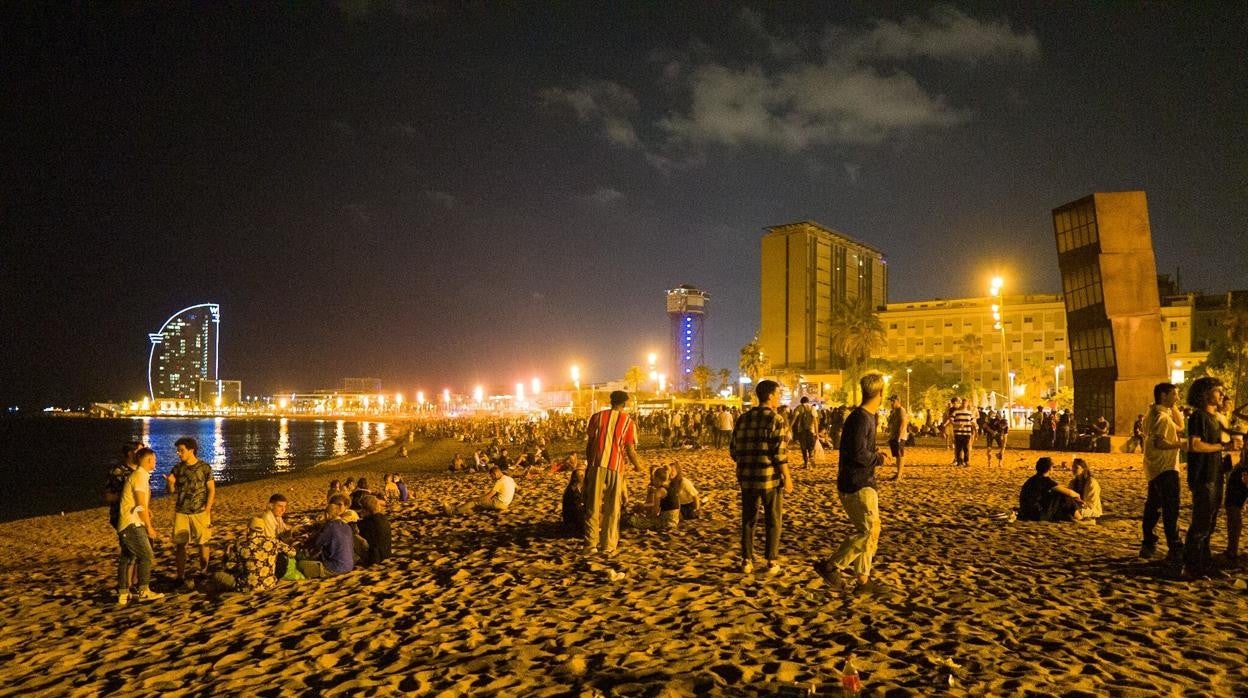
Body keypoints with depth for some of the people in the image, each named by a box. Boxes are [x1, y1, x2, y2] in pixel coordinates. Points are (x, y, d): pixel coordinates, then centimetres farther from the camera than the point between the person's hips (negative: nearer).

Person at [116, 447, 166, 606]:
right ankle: (144, 591, 0)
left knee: (126, 559, 10)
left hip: (127, 525, 10)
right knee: (146, 556, -5)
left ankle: (123, 595, 14)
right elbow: (141, 506, -16)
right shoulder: (140, 476, -14)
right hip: (132, 524, -10)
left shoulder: (139, 475, 16)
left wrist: (149, 526, 16)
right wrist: (149, 527, -10)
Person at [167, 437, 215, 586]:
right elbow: (172, 491, 10)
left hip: (200, 512, -3)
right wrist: (171, 482, -13)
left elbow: (211, 490, -2)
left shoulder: (204, 468, -3)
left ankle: (204, 572, 15)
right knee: (180, 544, 1)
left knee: (203, 543, 1)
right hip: (181, 512, 3)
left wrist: (207, 511, -9)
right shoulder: (177, 468, 7)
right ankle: (180, 576, 6)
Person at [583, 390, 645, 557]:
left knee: (593, 506, 7)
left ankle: (591, 544, 3)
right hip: (616, 467, -1)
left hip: (597, 464, 1)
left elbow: (589, 444, 5)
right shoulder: (628, 421, 3)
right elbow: (630, 450, -1)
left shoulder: (597, 416, 7)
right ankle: (609, 547, 7)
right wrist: (639, 465, 15)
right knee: (612, 509, 7)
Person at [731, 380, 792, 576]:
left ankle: (746, 561, 16)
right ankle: (772, 562, 12)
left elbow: (734, 448, 8)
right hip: (770, 476, -5)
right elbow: (778, 452, -15)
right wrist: (787, 476, -8)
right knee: (773, 520, 9)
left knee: (748, 519, 14)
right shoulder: (777, 419, -10)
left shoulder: (743, 418, 7)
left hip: (747, 477, 5)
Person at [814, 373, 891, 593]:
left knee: (868, 530, 14)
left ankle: (862, 579, 19)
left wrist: (875, 452, 6)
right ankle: (831, 566, -7)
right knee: (870, 530, -9)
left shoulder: (868, 417, 13)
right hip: (857, 485, -10)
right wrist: (879, 459, -10)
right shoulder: (861, 418, -19)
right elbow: (859, 454, -26)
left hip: (863, 483, 10)